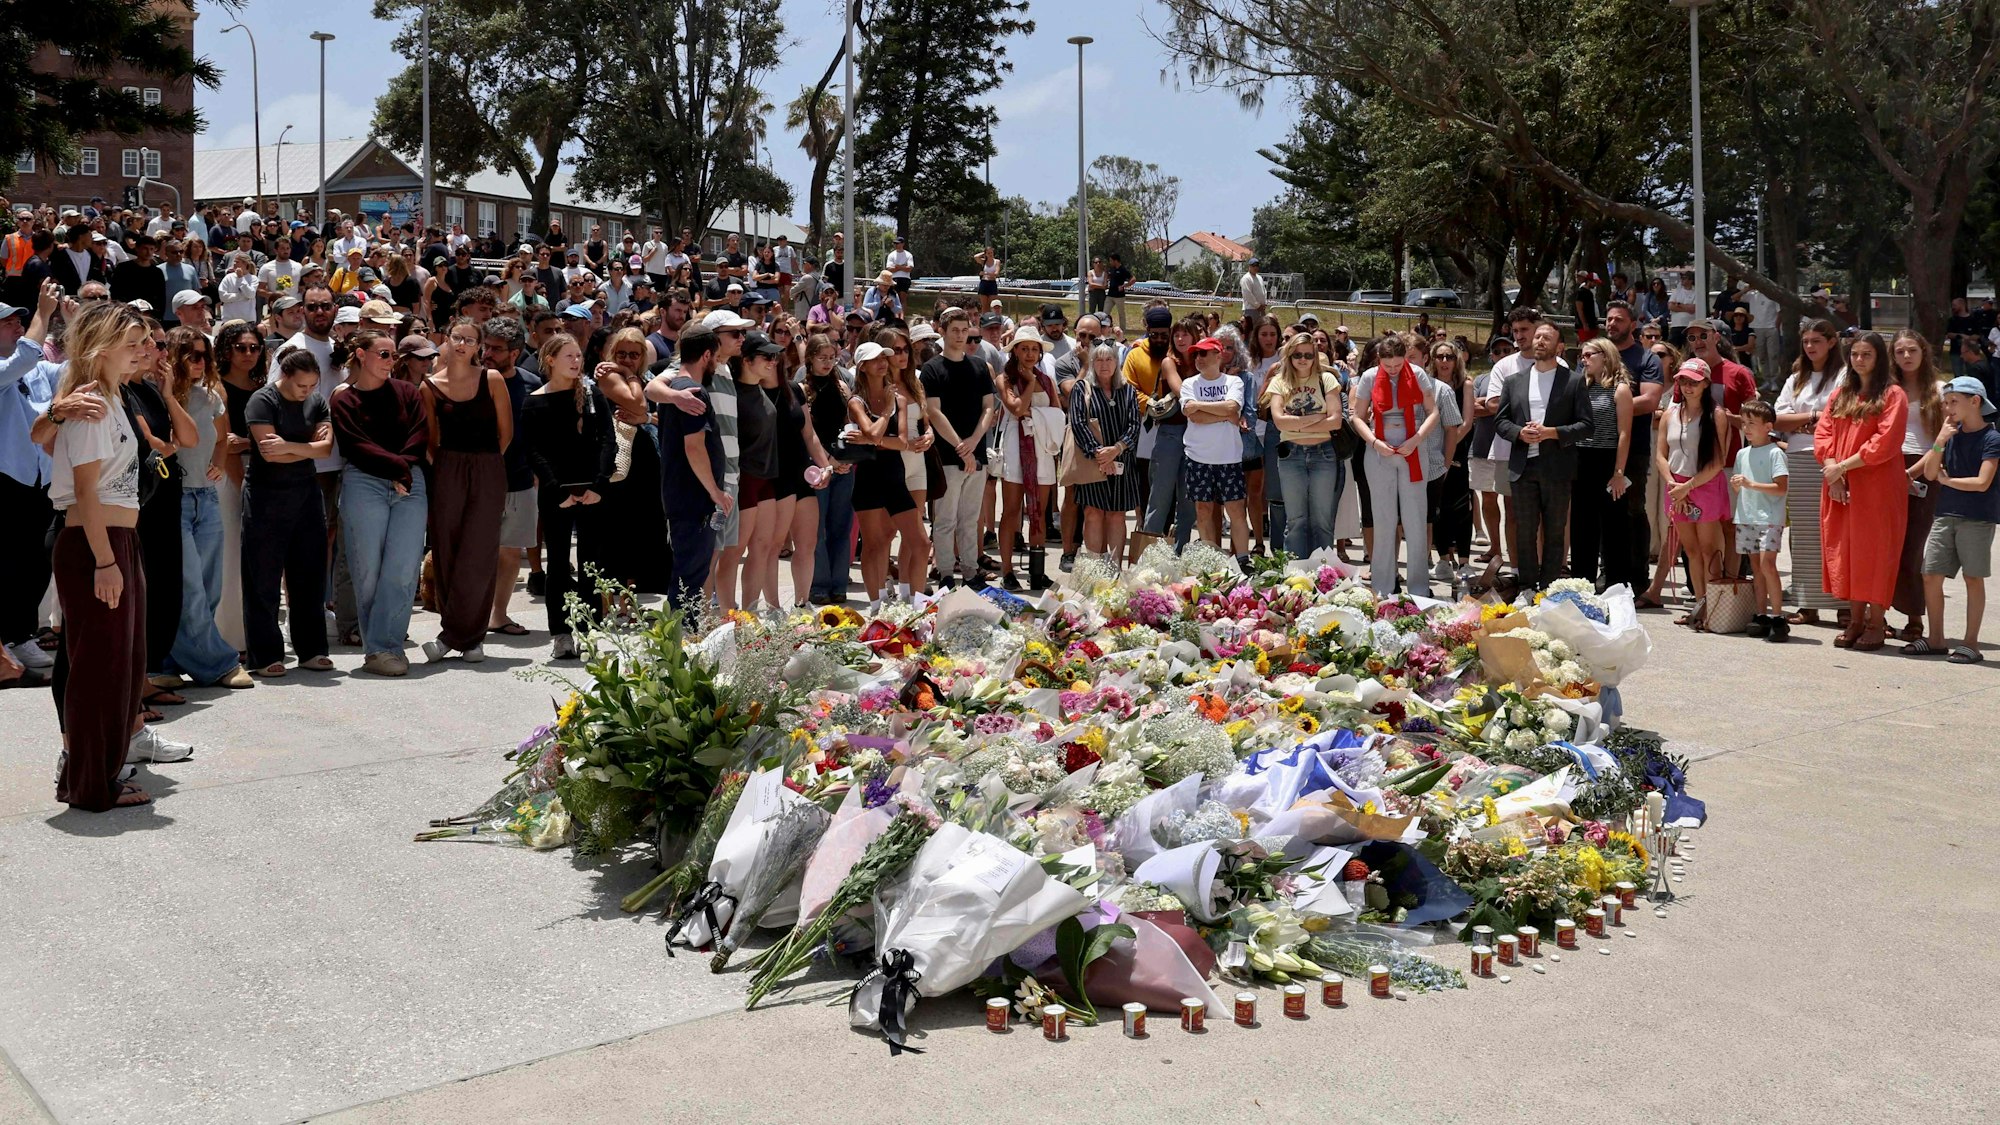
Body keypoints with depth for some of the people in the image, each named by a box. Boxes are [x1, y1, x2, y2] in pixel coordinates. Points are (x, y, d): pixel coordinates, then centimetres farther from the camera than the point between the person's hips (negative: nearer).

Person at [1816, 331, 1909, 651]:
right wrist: (1831, 469, -9)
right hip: (1840, 487, 6)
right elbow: (1823, 433, 7)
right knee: (1845, 551, 6)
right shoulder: (1840, 395, 14)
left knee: (1874, 551, -3)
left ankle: (1876, 623, 3)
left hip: (1877, 487, -5)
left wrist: (1843, 465, -14)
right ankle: (1855, 619, 13)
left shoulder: (1892, 395, -4)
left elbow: (1885, 443, -14)